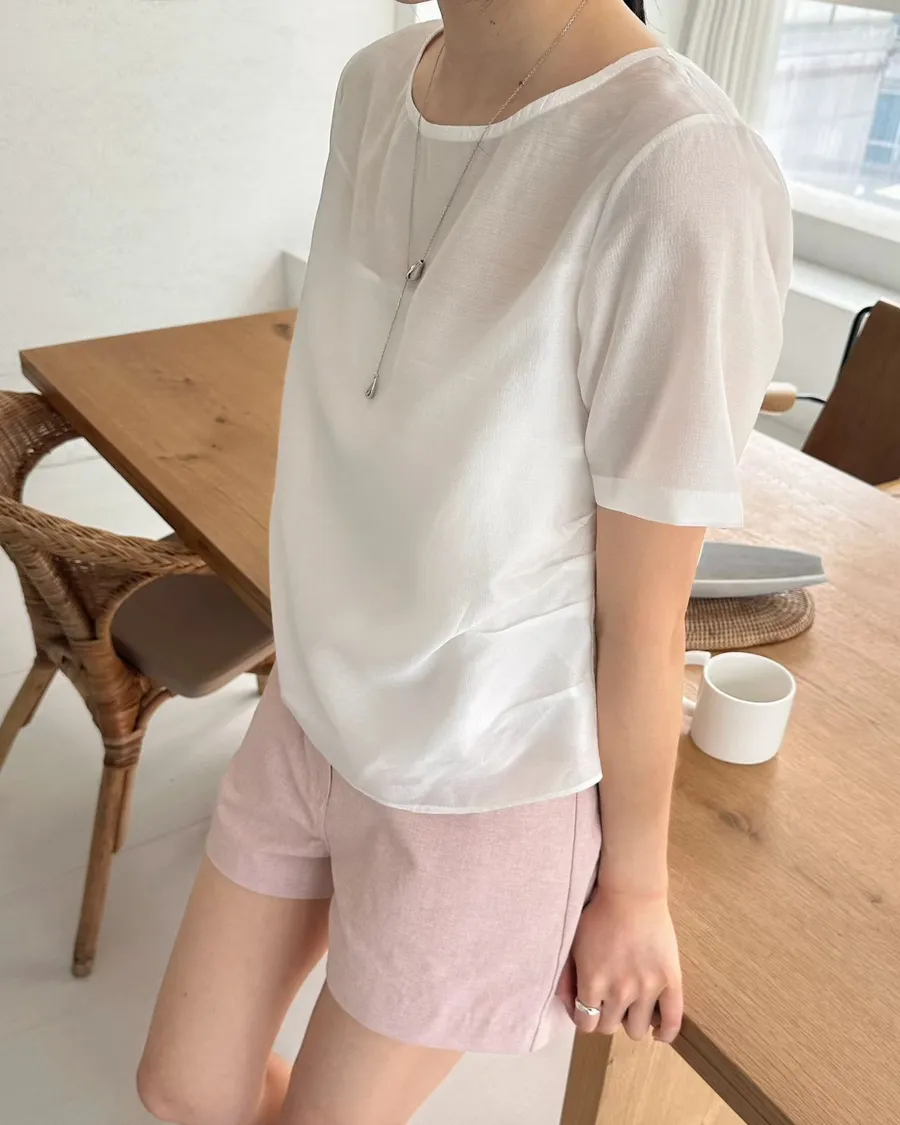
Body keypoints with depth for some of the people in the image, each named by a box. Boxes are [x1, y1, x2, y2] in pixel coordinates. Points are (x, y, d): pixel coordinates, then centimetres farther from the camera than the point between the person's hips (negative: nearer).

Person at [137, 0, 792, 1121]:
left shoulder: (678, 174, -27)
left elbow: (645, 619, -18)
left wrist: (635, 881, -4)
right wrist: (316, 665, 16)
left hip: (486, 789, -6)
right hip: (309, 712, 6)